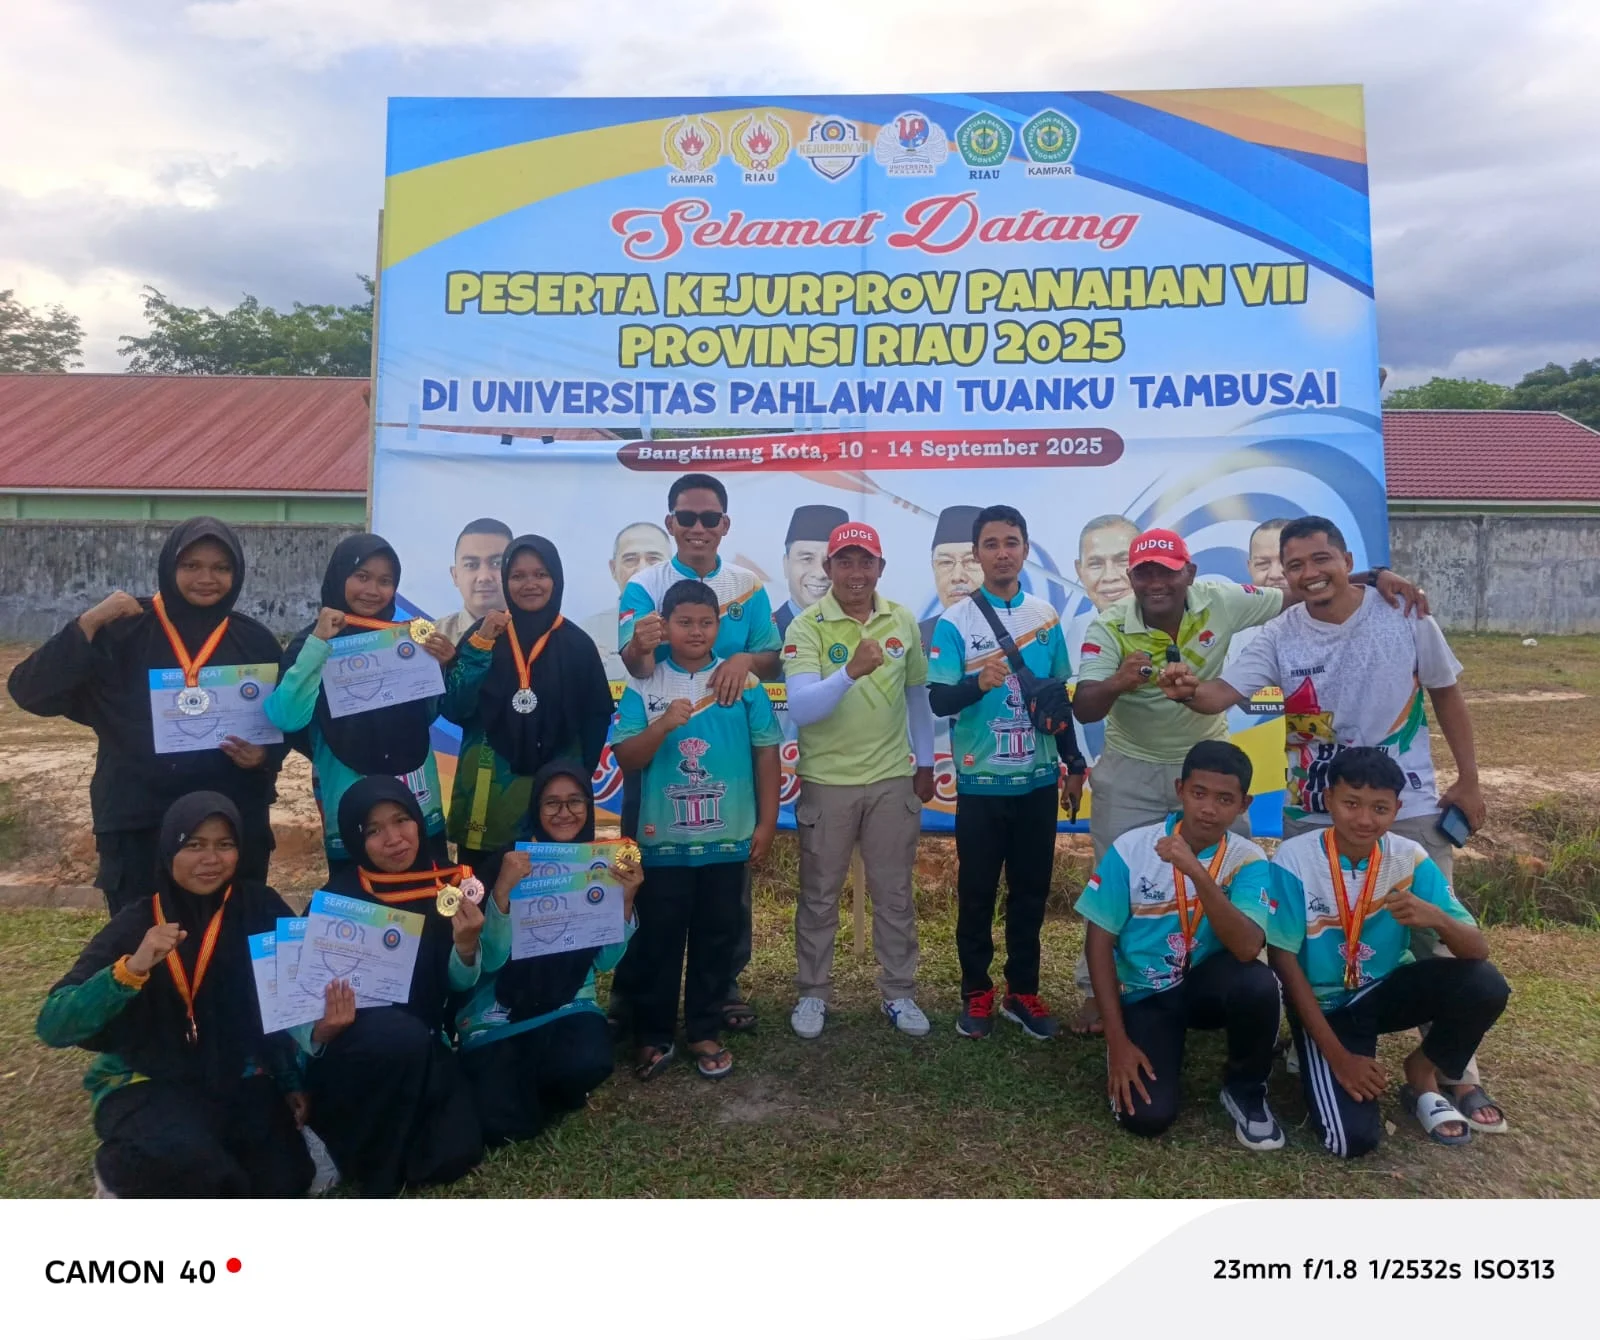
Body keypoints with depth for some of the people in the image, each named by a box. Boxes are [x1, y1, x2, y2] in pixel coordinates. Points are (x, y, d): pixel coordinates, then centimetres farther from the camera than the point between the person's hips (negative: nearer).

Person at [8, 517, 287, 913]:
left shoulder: (255, 641, 3)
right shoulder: (124, 630, -3)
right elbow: (30, 692, -10)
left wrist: (265, 755, -12)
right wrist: (88, 623, -20)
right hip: (137, 820, -1)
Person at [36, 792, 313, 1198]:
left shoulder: (260, 908, -5)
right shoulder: (137, 923, -11)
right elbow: (53, 1025, -20)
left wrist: (290, 1082, 0)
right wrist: (131, 968, -34)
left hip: (238, 1079, 3)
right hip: (148, 1083, -3)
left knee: (283, 1181, -13)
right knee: (187, 1162, -32)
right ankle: (119, 1170, 3)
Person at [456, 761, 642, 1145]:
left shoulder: (603, 867, -1)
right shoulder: (514, 863, -9)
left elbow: (605, 961, -3)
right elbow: (490, 958, -16)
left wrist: (625, 900, -19)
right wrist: (502, 890, -32)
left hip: (569, 1006, 2)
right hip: (500, 1011, -2)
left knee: (590, 1061, -31)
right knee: (503, 1124, -22)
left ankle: (537, 1092, 6)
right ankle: (507, 1079, 15)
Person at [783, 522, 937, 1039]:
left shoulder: (903, 621, 0)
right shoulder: (806, 627, -12)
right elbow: (800, 709, -24)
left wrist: (925, 762, 16)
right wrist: (852, 671, -39)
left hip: (892, 779, 3)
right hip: (826, 781, -2)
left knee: (894, 894, 13)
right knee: (819, 896, 11)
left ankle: (899, 993, 28)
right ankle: (813, 993, 28)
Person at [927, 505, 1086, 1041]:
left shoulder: (1046, 617, 5)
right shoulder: (955, 622, -6)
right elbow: (938, 700, -12)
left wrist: (1074, 764, 12)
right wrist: (978, 682, -32)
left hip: (1038, 779, 3)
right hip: (981, 781, -3)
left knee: (1031, 892, 11)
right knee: (976, 893, 7)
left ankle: (1023, 992, 24)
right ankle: (977, 993, 22)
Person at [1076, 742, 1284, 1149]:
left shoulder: (1248, 861, -13)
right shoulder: (1130, 849, -14)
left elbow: (1248, 949, -29)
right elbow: (1100, 942, -9)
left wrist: (1197, 873, -41)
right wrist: (1117, 1038, -13)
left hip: (1207, 984, 1)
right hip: (1144, 995, -1)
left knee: (1258, 983, -33)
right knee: (1146, 1116, -21)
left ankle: (1244, 1091, -3)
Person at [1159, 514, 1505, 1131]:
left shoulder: (1404, 616, -9)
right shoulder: (1279, 637, -9)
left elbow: (1446, 692, 3)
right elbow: (1223, 692, -22)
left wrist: (1468, 780, 2)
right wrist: (1190, 692, -46)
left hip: (1407, 810, -1)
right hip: (1312, 815, 1)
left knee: (1435, 940, 5)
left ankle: (1458, 1073, 22)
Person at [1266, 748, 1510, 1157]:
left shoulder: (1410, 858, -10)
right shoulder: (1294, 860, -20)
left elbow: (1479, 951, -13)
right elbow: (1283, 960, -16)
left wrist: (1437, 918, -37)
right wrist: (1338, 1056, -18)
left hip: (1387, 988, 4)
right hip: (1324, 1004, -4)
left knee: (1485, 985, -24)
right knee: (1354, 1138, -22)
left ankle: (1423, 1074, 5)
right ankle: (1316, 1058, 12)